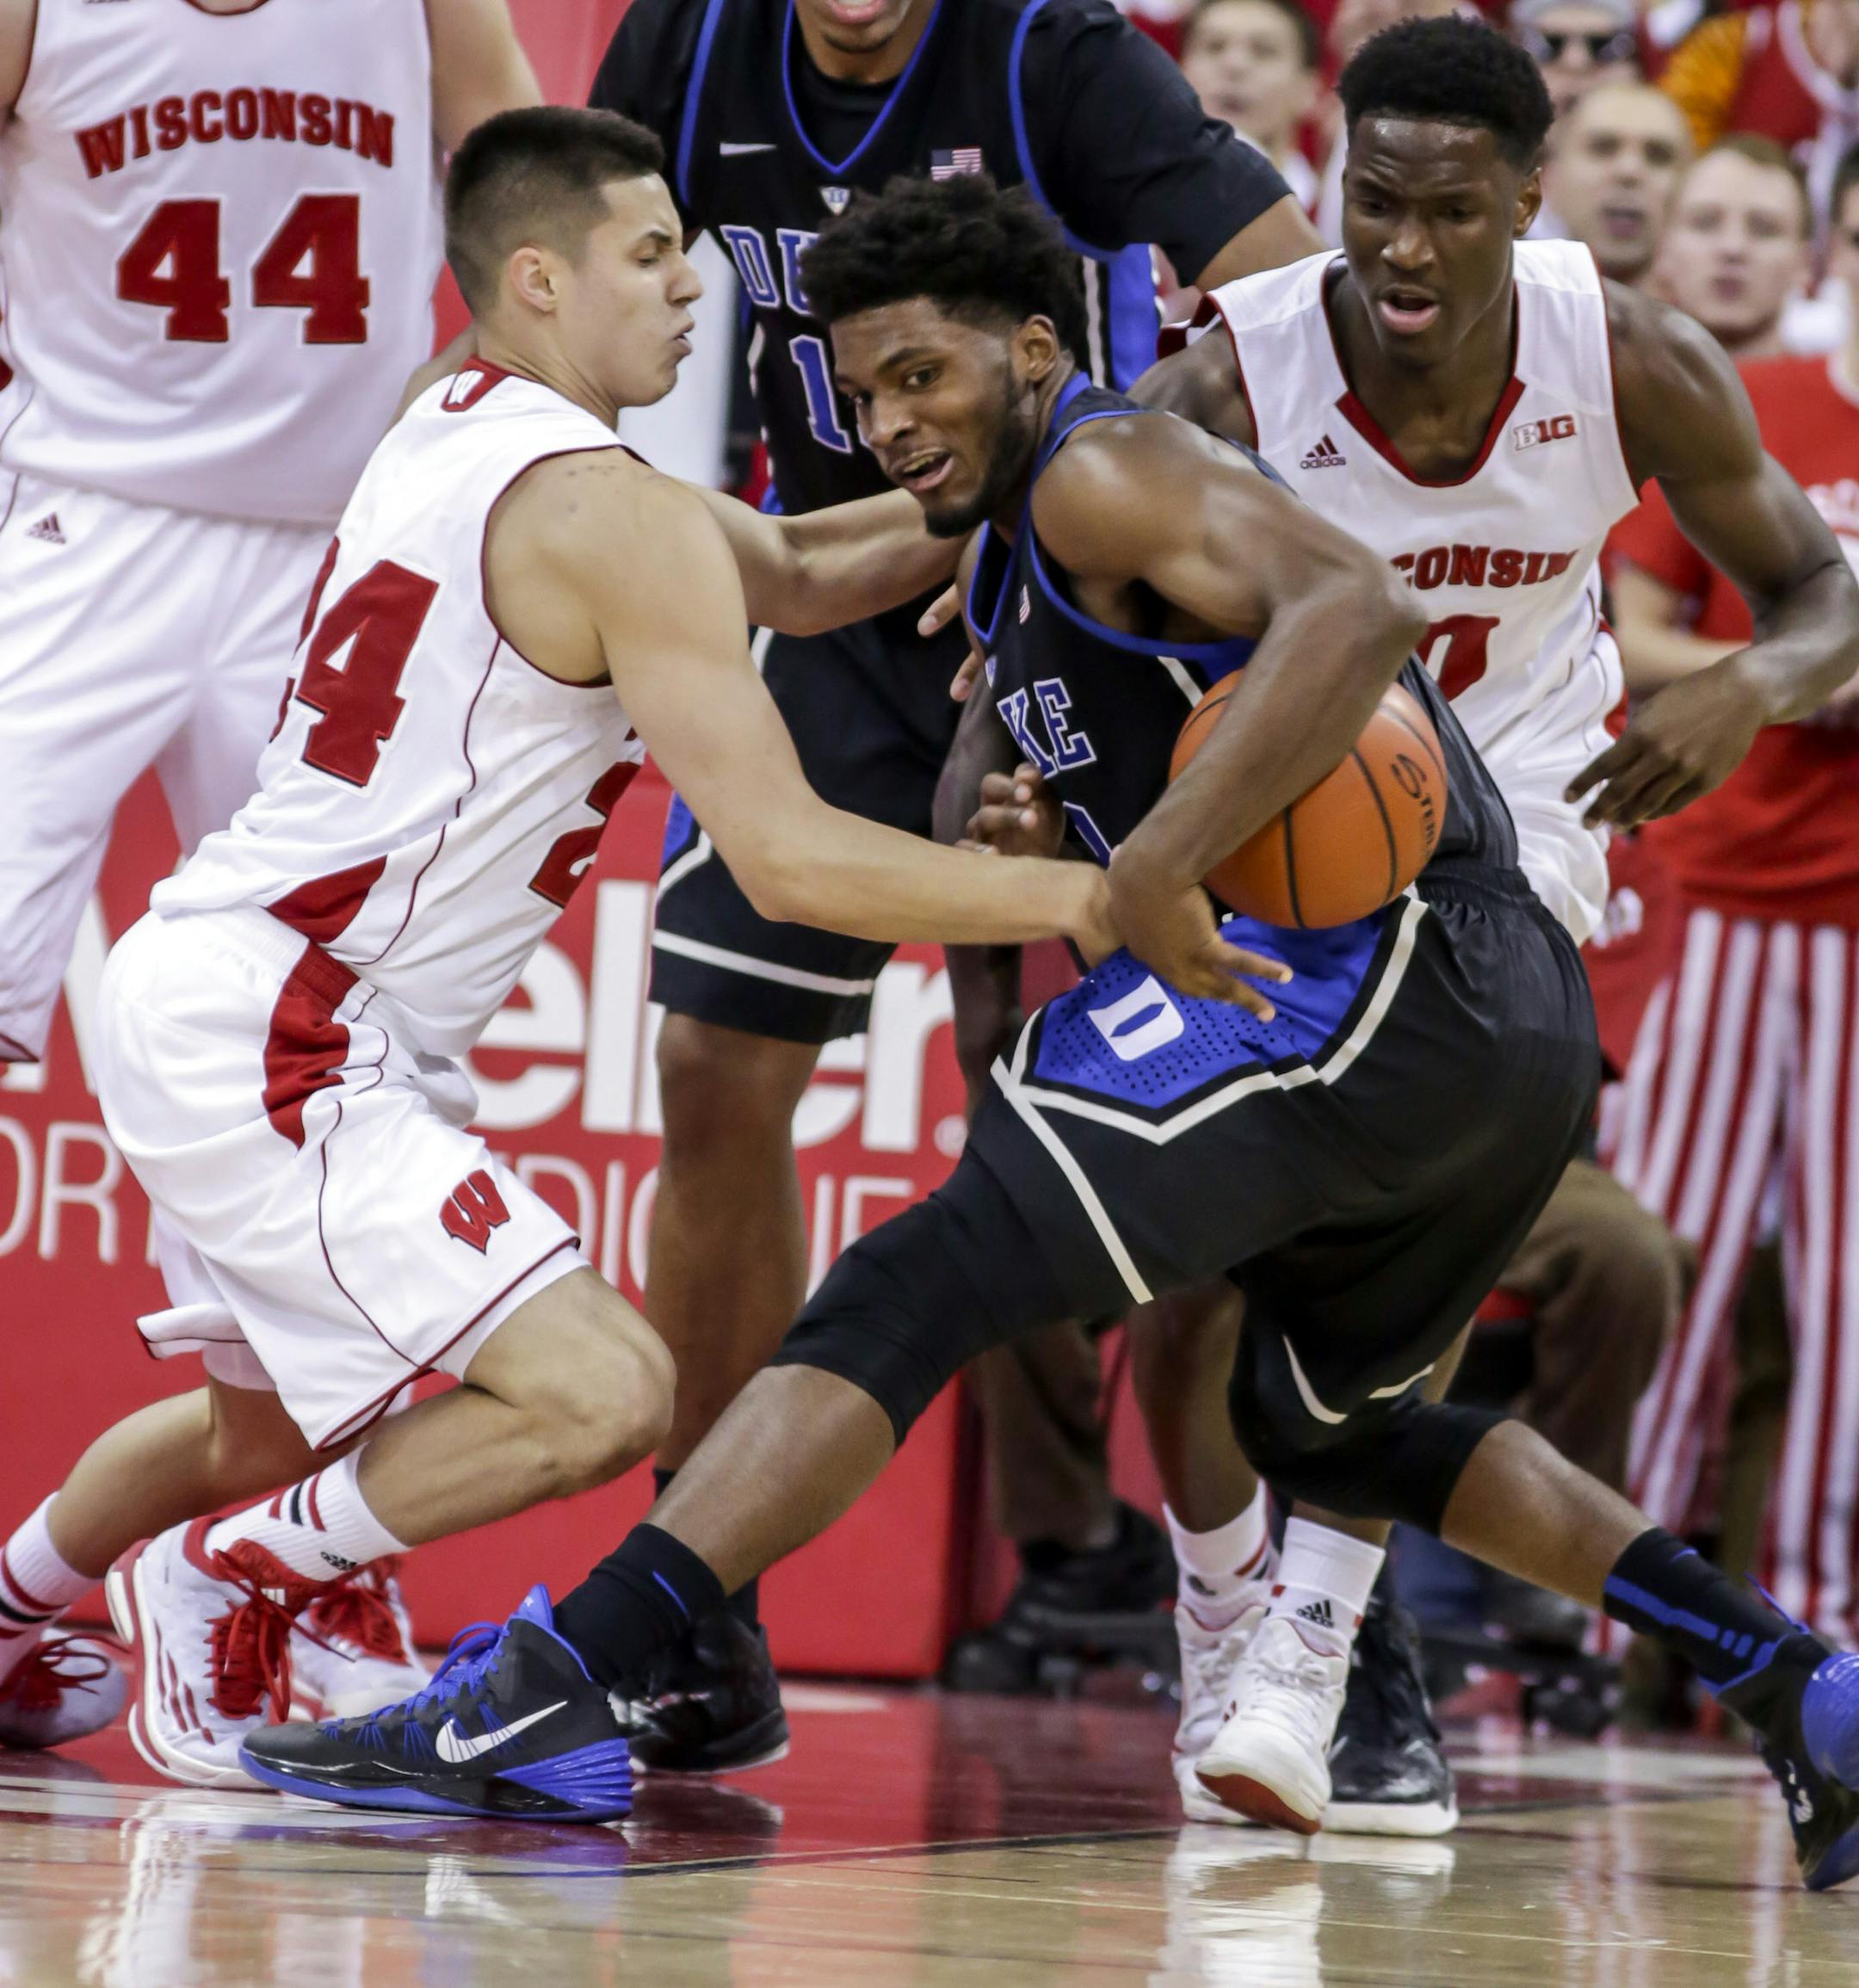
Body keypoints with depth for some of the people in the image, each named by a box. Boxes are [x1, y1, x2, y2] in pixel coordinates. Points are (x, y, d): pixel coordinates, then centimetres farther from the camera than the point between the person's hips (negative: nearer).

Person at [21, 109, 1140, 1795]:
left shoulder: (472, 434, 13)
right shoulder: (608, 508, -17)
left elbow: (794, 574, 25)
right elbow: (789, 860, -23)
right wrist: (1085, 900, -20)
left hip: (202, 1000, 10)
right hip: (275, 1040, -10)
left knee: (299, 1416, 31)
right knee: (602, 1394, -18)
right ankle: (230, 1589, -1)